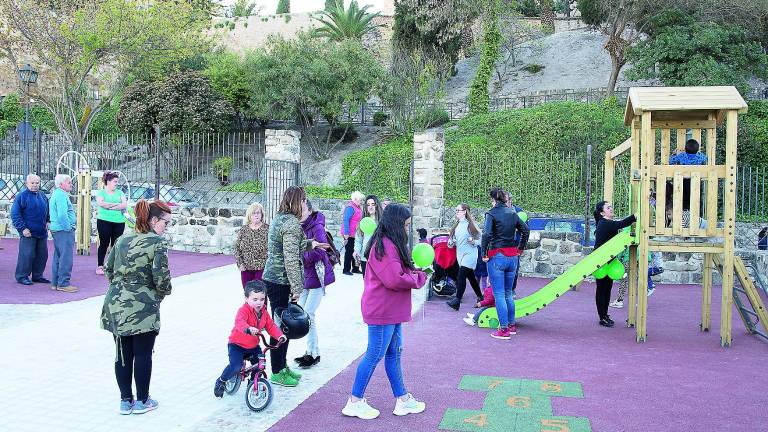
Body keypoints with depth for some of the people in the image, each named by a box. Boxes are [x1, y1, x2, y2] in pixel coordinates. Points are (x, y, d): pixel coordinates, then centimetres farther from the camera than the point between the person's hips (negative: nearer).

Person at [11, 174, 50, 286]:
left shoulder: (42, 196, 13)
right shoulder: (21, 196, -7)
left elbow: (47, 210, 25)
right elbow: (15, 214, -10)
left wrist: (47, 222, 9)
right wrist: (22, 228, -15)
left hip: (42, 232, 7)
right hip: (28, 233, -7)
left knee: (42, 255, 9)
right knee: (27, 255, -5)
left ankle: (37, 276, 21)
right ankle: (22, 277, 7)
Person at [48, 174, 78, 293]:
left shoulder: (56, 194, 19)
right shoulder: (61, 195, -15)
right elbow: (62, 215, -24)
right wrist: (68, 227, -15)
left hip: (56, 229, 11)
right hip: (64, 230, -11)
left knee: (58, 257, 15)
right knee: (66, 258, -7)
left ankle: (55, 283, 20)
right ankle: (63, 284, -5)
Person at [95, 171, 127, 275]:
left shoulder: (119, 192, 13)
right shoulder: (101, 192, 5)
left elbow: (125, 205, -2)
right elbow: (100, 203, -15)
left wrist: (109, 206, -10)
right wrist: (117, 204, -10)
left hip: (119, 222, 3)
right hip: (104, 221, -3)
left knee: (116, 244, 4)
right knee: (104, 243, 0)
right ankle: (100, 266, 7)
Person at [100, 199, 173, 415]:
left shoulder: (122, 240, 9)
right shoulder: (157, 243, -11)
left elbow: (108, 268, 14)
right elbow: (161, 278, -15)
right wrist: (163, 293, 5)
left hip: (116, 307, 6)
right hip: (143, 309, -6)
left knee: (123, 354, 14)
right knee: (143, 355, 8)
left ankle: (125, 400, 24)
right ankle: (142, 401, 20)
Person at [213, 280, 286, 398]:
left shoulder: (264, 312, -1)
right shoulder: (243, 310, -23)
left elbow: (271, 326, 1)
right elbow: (239, 322, -43)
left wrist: (279, 336, -17)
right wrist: (248, 329, -65)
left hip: (253, 345, 6)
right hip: (237, 344, -6)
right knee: (236, 366, -22)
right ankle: (221, 381, 7)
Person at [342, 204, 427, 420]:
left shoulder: (390, 244, 14)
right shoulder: (384, 246, -21)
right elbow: (394, 279, -26)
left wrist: (415, 272, -1)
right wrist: (419, 278, -12)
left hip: (391, 311, 11)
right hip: (382, 312, -11)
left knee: (394, 353, 16)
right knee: (375, 355, -1)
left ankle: (402, 400, 26)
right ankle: (354, 402, 11)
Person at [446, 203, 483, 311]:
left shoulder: (471, 225, -9)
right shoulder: (456, 225, 10)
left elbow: (481, 239, -5)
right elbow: (455, 239, 22)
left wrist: (473, 241, -24)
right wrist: (451, 243, 1)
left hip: (469, 254, -7)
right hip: (460, 254, 7)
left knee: (461, 277, -16)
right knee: (471, 277, 16)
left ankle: (457, 301, -19)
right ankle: (480, 297, 31)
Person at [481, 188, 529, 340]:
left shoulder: (491, 214, -10)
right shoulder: (512, 213, 8)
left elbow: (487, 234, -21)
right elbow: (525, 230, 12)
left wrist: (484, 253, -11)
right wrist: (520, 249, 18)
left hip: (497, 257, -6)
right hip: (513, 256, 6)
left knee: (499, 294, 0)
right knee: (508, 293, 18)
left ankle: (504, 330, 1)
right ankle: (512, 325, 24)